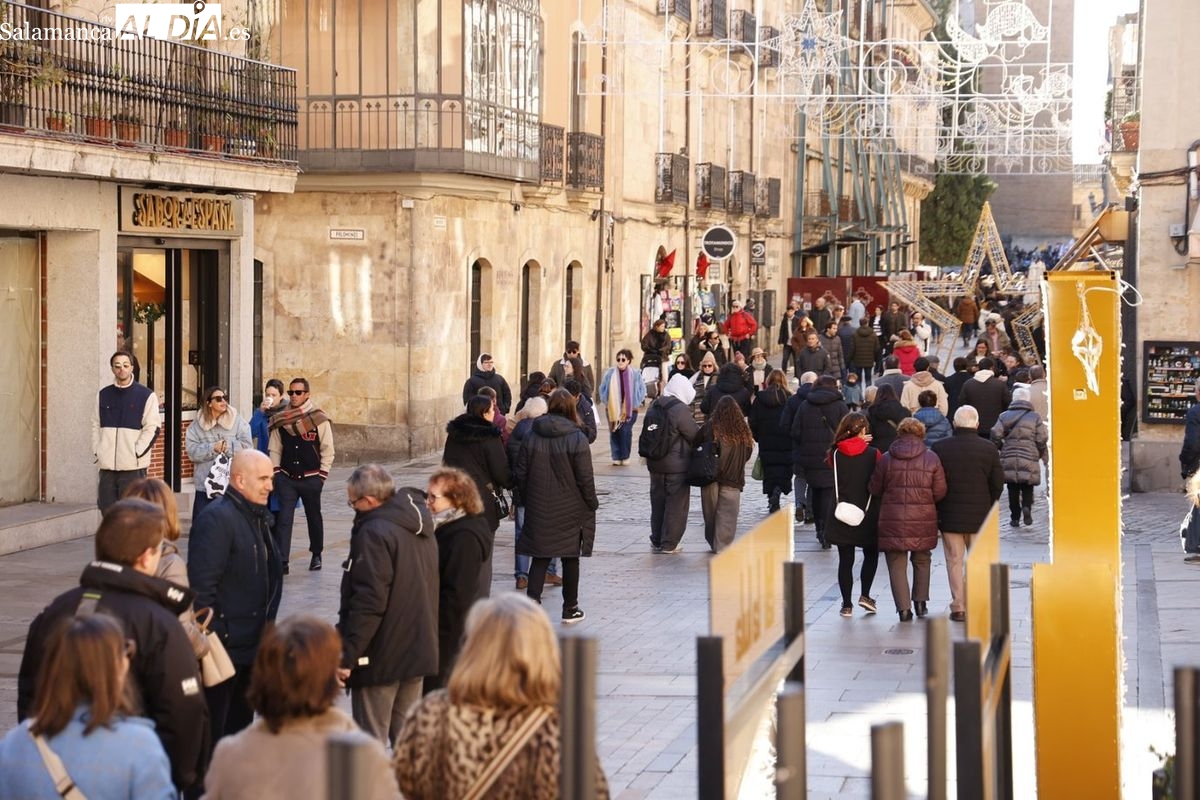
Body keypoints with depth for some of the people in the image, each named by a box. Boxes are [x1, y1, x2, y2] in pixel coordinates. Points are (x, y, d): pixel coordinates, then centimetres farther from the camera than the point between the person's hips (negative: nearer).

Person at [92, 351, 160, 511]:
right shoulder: (103, 395, 12)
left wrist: (137, 453, -11)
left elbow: (152, 429, -4)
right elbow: (96, 426, 14)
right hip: (107, 465, 4)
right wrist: (96, 451, 2)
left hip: (133, 467, -4)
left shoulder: (146, 396, 0)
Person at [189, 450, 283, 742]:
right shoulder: (217, 519, -18)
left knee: (241, 719, 19)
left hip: (251, 647, 10)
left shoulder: (257, 517, 13)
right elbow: (202, 586, -23)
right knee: (212, 728, -2)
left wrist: (267, 628, 21)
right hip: (224, 648, -10)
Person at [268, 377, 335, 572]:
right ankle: (281, 561, -11)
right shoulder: (280, 421, 3)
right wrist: (276, 472, 1)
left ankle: (316, 555, 31)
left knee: (314, 517, 13)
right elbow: (275, 449, 10)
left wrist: (322, 475, -5)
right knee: (284, 518, -7)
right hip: (287, 478, 1)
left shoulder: (319, 419, -4)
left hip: (311, 478, -1)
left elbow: (327, 450, -2)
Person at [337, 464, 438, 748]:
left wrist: (347, 654, -20)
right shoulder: (420, 528, 9)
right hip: (417, 650, 9)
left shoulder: (375, 533, -19)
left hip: (381, 656, -9)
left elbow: (368, 602, -24)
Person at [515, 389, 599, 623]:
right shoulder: (576, 439, -12)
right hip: (571, 509, -2)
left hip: (539, 508, 2)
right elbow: (585, 478, -11)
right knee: (570, 558, 10)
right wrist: (592, 504, 1)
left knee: (539, 556, 8)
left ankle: (532, 601, -7)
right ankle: (570, 609, 19)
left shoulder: (531, 436, -2)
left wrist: (528, 498, 13)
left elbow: (521, 474, 1)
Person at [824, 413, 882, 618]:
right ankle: (865, 595, 6)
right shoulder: (873, 455, -9)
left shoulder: (835, 454, -5)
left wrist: (858, 443, 8)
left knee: (845, 559, 6)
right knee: (871, 554, 18)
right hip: (868, 514, -1)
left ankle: (847, 605, 6)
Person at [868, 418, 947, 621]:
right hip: (922, 520, 1)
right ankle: (920, 602, 23)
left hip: (892, 520, -1)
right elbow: (940, 492, -2)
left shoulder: (886, 459, -2)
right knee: (922, 561, 22)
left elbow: (874, 490, 4)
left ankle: (904, 608, -1)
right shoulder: (931, 459, -2)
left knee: (897, 564, 5)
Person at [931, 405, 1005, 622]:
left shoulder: (940, 448, -6)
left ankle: (958, 606, 4)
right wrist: (988, 507, 13)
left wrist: (938, 508, 8)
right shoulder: (989, 449, -5)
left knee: (955, 561, 5)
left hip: (949, 515, 0)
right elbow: (998, 483, -2)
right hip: (979, 515, 0)